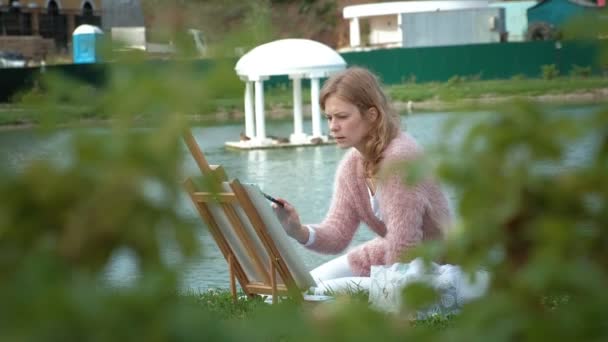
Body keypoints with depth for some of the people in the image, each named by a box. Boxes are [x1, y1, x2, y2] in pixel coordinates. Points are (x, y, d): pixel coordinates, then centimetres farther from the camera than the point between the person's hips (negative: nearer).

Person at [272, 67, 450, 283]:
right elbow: (338, 234, -3)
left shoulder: (399, 159, -25)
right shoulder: (352, 163, 0)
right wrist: (299, 232, -21)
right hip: (389, 256, 8)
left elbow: (403, 244, -23)